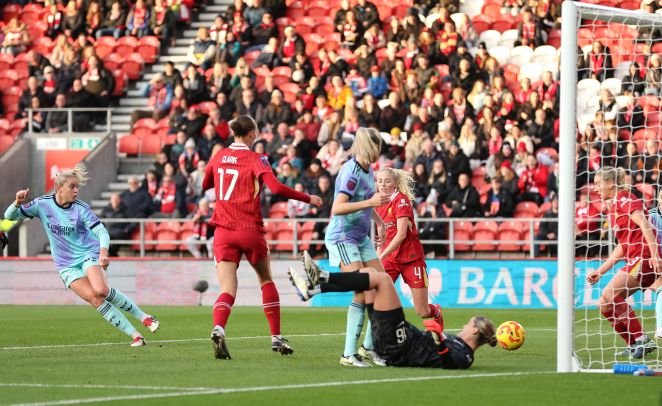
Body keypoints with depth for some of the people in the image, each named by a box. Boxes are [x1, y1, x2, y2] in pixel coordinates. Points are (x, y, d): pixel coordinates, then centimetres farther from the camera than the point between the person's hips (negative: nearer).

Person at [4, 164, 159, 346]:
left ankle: (143, 317, -11)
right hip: (66, 265, 2)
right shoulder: (43, 204, -7)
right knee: (94, 299, -18)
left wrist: (103, 251, -37)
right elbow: (10, 216, -2)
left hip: (89, 254, -2)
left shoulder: (81, 209, -11)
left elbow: (101, 231, -16)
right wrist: (18, 202, -25)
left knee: (101, 290, -29)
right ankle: (135, 336, -14)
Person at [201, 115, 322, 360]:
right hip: (250, 231, -2)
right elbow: (276, 188, -19)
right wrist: (308, 199, -8)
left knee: (227, 291, -5)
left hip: (224, 231, 2)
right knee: (266, 280, 21)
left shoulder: (219, 156, 8)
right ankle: (276, 337, 21)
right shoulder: (255, 159, -6)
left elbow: (205, 185, 23)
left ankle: (218, 329, -35)